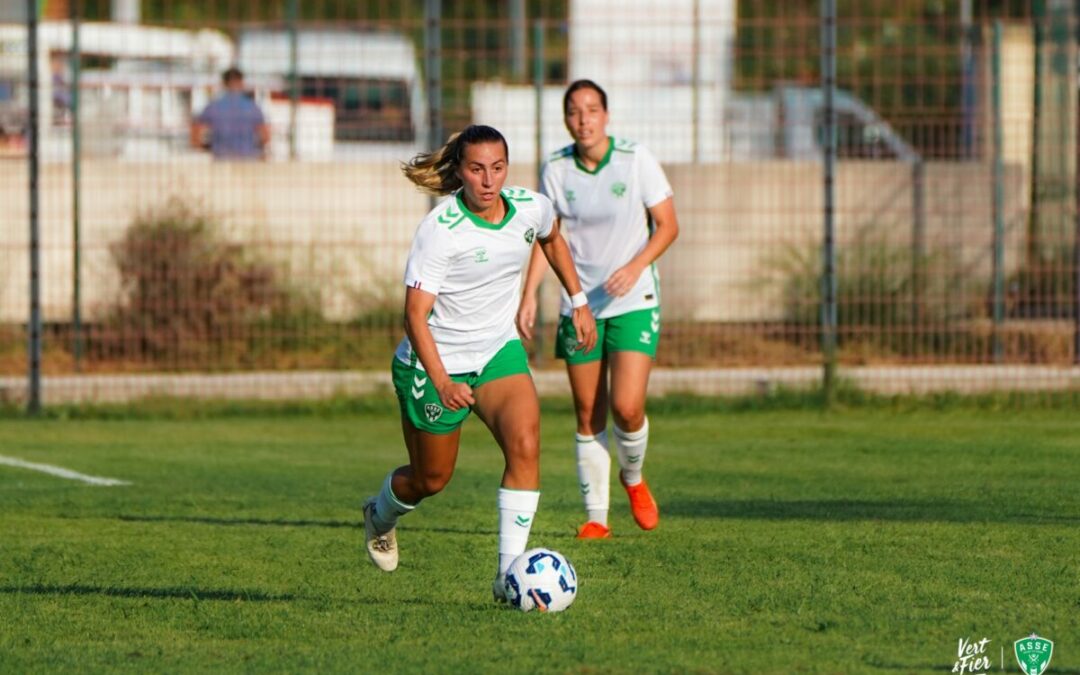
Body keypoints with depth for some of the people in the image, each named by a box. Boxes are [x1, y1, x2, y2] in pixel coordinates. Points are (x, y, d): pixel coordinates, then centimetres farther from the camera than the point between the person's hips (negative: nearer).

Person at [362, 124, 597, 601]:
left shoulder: (531, 208, -10)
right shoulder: (439, 229, -25)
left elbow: (552, 240, 17)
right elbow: (415, 315, -27)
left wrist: (578, 301, 17)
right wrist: (442, 383, -39)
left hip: (498, 351, 4)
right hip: (435, 362, -4)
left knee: (525, 445, -22)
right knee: (431, 480, 12)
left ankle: (510, 572, -19)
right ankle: (381, 515, 48)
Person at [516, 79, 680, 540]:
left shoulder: (637, 160, -9)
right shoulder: (555, 170, -2)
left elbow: (668, 225, -4)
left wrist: (636, 266, -20)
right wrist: (529, 294, -4)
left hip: (633, 302, -2)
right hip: (580, 306, 2)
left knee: (627, 408, -13)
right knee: (588, 415, 3)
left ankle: (633, 479, 18)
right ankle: (596, 516, 14)